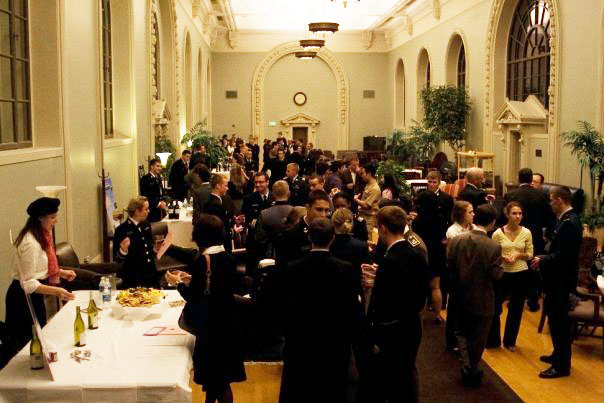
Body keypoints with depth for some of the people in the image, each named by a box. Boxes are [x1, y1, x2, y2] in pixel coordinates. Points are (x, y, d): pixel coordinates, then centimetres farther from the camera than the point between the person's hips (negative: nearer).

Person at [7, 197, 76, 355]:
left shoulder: (43, 235, 6)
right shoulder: (30, 243, -24)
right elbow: (28, 284, -24)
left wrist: (61, 272, 6)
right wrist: (56, 291, -33)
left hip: (34, 296, 10)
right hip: (23, 297, -10)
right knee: (25, 342, 0)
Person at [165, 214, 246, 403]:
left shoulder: (202, 261, -19)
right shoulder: (227, 257, 2)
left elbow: (195, 298, -19)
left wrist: (179, 283, -2)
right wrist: (191, 280, 14)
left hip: (211, 326, -7)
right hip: (228, 323, 7)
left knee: (215, 381, 6)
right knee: (222, 378, 18)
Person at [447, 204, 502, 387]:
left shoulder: (456, 240, -11)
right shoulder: (493, 247, -21)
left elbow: (449, 266, -6)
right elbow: (496, 275, -18)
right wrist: (501, 265, 0)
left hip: (461, 296, 3)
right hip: (482, 300, -3)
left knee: (462, 331, 23)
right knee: (477, 338, 14)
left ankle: (466, 366, 11)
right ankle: (472, 373, 27)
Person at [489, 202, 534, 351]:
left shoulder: (526, 232, -3)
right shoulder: (498, 233, -7)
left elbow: (530, 255, 3)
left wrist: (518, 255, -15)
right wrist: (503, 257, -19)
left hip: (522, 275, 2)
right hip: (503, 274, -1)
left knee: (516, 310, 12)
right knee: (494, 307, 3)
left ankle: (510, 341, 29)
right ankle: (493, 340, 22)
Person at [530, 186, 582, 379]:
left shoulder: (569, 223, -22)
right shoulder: (567, 219, 9)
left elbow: (564, 254, -27)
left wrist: (543, 261, -16)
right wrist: (545, 259, 6)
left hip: (561, 279, -10)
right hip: (559, 277, 10)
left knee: (558, 320, -2)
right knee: (556, 318, 20)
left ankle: (562, 366, 8)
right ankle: (559, 355, 34)